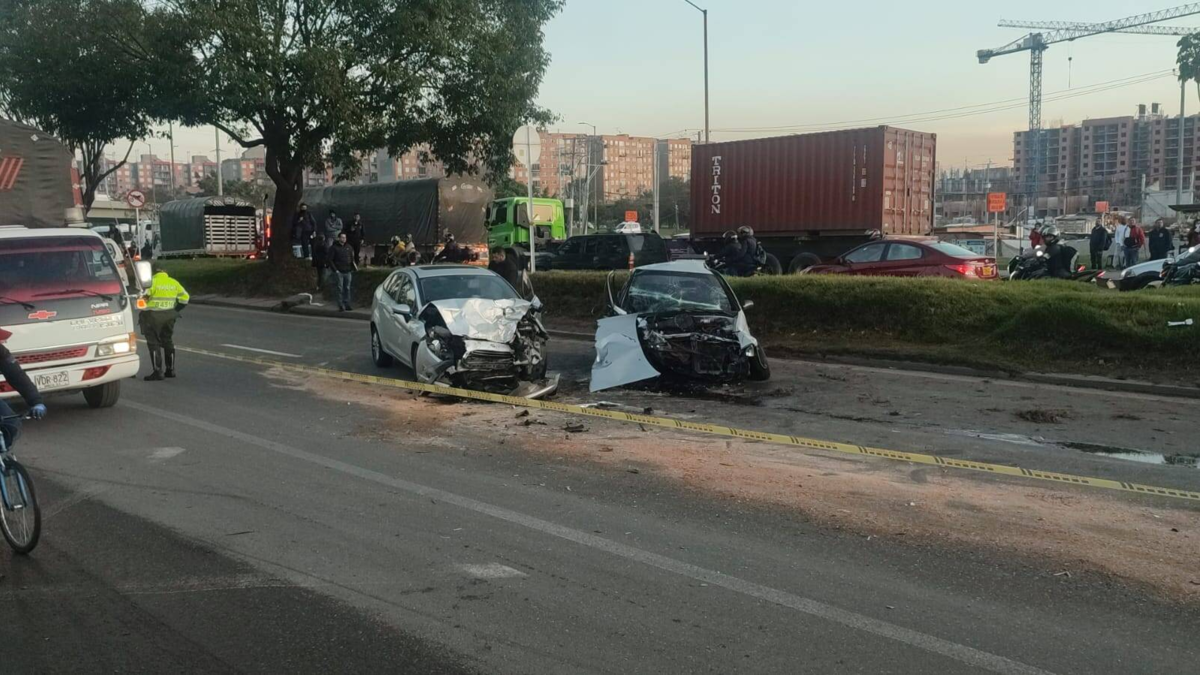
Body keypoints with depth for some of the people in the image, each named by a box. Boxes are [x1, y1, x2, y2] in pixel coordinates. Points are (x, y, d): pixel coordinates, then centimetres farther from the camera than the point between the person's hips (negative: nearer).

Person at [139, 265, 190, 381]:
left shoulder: (152, 281, -13)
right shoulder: (174, 283, 6)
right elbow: (185, 297, 12)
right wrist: (176, 310, 17)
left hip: (152, 316, -6)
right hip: (169, 316, 6)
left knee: (154, 343, 0)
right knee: (168, 342, 17)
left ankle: (158, 371, -3)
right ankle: (170, 370, 23)